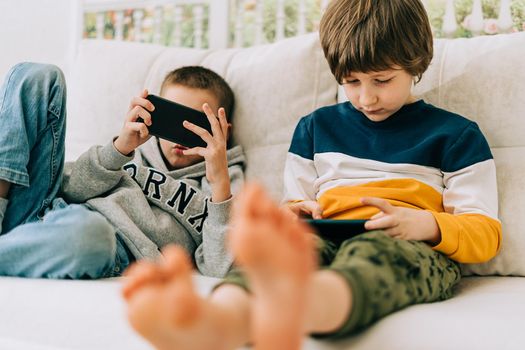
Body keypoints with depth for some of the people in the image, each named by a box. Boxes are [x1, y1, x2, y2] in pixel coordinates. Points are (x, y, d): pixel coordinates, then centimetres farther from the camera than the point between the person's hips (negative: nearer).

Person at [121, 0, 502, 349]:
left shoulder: (455, 134, 16)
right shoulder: (316, 127, 26)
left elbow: (487, 233, 11)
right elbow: (297, 205, 29)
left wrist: (427, 225, -12)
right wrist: (292, 214, 2)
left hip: (418, 250, -2)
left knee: (373, 249, -42)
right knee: (281, 244, -36)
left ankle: (291, 307, -77)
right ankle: (219, 319, -72)